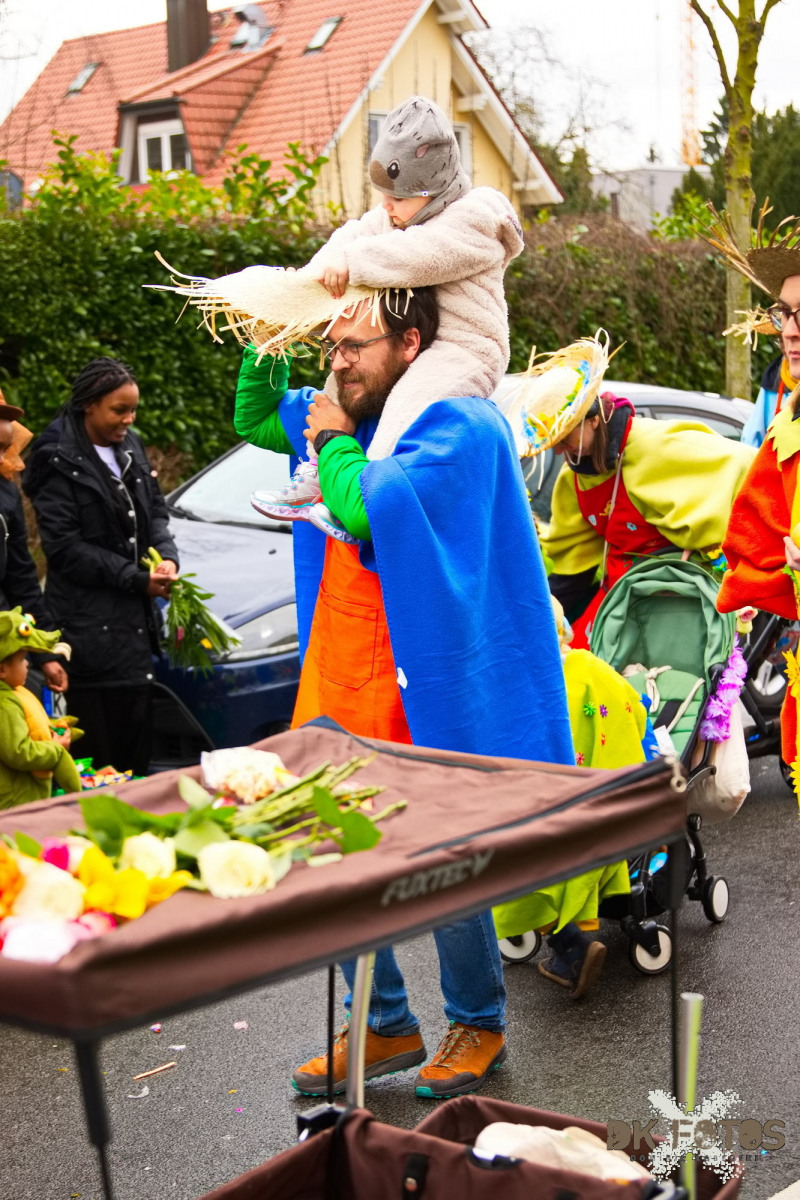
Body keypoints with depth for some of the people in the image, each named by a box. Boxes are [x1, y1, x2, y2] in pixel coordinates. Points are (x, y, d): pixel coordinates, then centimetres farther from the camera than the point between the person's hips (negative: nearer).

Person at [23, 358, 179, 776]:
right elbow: (65, 548, -13)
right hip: (90, 623, -7)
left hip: (134, 615, 7)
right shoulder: (60, 462, -10)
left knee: (138, 724, 10)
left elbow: (155, 510, 18)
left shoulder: (129, 447, 11)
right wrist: (137, 579, -15)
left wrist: (167, 556, -3)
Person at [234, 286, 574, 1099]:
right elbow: (253, 421, 27)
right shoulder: (350, 414, 11)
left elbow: (366, 511, -28)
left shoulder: (459, 428, -16)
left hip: (418, 695, -8)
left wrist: (332, 441, -10)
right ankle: (385, 1028, 30)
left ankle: (477, 1025, 29)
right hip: (336, 688, 8)